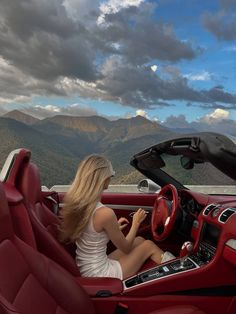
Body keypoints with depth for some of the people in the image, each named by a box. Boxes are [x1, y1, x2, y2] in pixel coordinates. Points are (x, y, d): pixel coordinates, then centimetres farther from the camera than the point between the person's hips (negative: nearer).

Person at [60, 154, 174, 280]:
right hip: (99, 275, -7)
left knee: (139, 240, 17)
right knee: (148, 245, 10)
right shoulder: (105, 213, -29)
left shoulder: (74, 204, -7)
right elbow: (126, 248, -11)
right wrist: (136, 223, 3)